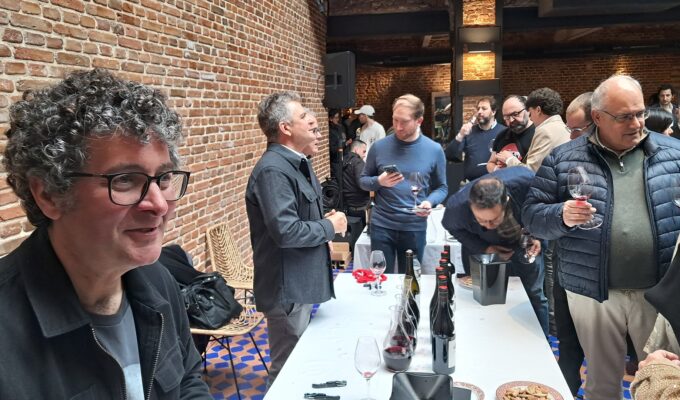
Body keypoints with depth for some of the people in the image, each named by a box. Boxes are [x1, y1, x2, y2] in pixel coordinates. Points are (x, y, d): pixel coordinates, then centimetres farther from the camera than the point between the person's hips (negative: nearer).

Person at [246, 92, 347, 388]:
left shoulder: (297, 162, 9)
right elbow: (286, 231, -29)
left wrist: (325, 219, 1)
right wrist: (330, 227, -15)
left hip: (301, 282, 10)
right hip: (286, 288, -10)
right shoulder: (273, 170, -22)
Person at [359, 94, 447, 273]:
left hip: (415, 228, 0)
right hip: (381, 226, 0)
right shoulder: (380, 146, -4)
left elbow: (441, 188, 4)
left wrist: (430, 202, -17)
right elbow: (363, 181, 5)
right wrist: (379, 182, -16)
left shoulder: (434, 150, -3)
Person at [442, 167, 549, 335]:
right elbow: (451, 226, -11)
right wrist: (484, 249, -22)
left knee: (535, 295, 8)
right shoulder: (457, 207, -38)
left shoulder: (526, 181, -40)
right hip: (491, 248, 0)